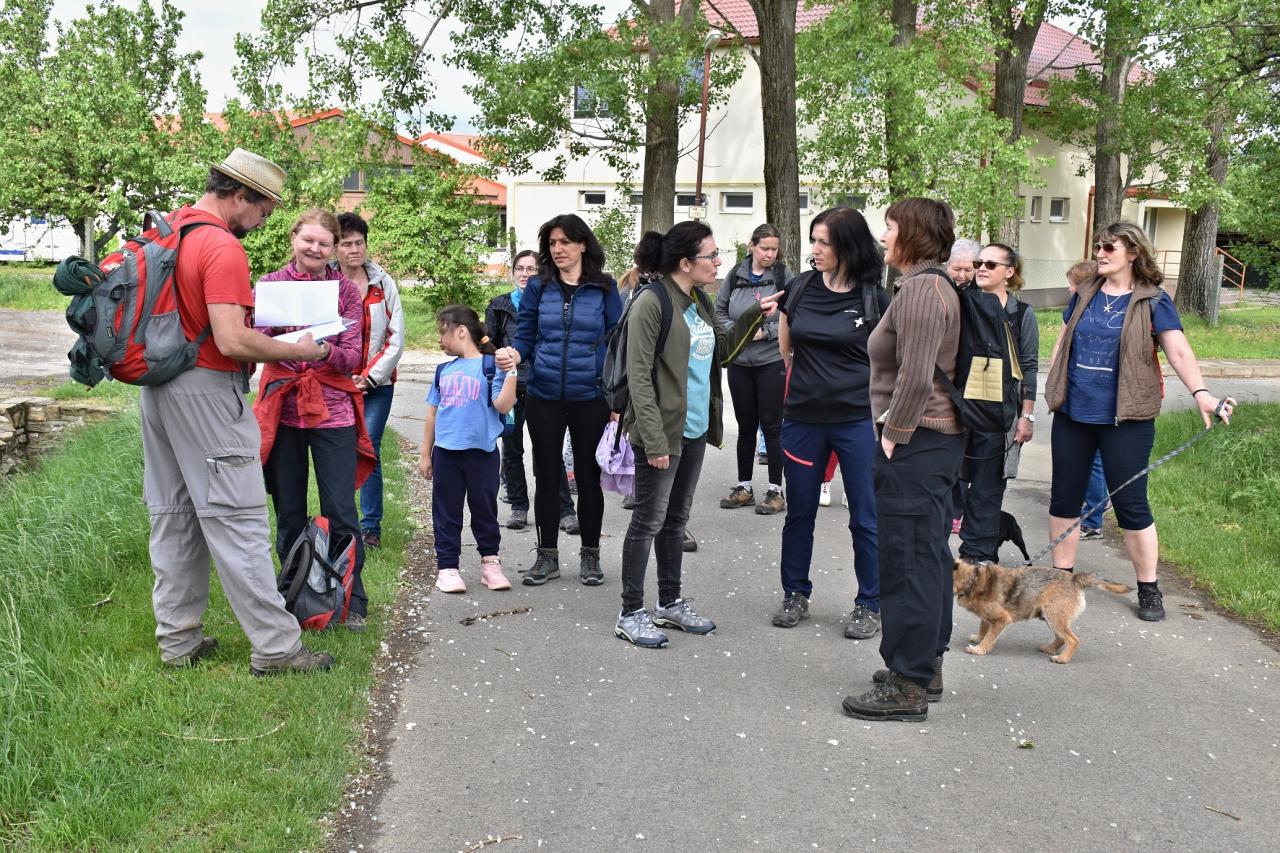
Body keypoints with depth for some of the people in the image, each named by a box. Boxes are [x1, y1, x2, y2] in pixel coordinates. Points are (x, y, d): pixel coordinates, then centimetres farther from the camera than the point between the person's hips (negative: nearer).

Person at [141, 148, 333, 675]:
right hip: (205, 391, -9)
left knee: (173, 515, 13)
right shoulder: (223, 248, -18)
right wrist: (297, 350, -13)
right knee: (237, 518, -5)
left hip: (157, 385, 9)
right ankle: (275, 647, 0)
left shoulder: (167, 229, 10)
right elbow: (232, 342, -25)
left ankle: (177, 640, 21)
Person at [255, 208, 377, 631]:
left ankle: (351, 601, 12)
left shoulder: (346, 289, 4)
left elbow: (353, 357, -3)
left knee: (340, 513, -2)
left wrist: (326, 351, -24)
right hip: (282, 410, 1)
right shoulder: (270, 284, 5)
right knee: (289, 515, 7)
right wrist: (283, 342, -25)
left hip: (333, 411, -1)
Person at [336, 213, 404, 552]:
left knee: (369, 452, -5)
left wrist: (369, 378, -5)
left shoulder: (383, 284, 4)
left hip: (376, 384, 0)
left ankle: (371, 527, 4)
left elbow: (396, 340, 2)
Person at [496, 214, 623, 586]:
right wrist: (513, 353, -21)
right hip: (544, 398, 1)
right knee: (546, 477, 9)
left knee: (588, 477, 9)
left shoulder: (604, 289, -1)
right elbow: (525, 335, 3)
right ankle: (547, 556, 21)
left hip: (591, 399, -1)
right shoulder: (538, 287, 2)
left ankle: (590, 555, 23)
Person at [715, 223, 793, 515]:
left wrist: (766, 332, -17)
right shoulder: (735, 276, 2)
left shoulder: (785, 278, -7)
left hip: (772, 362, -3)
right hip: (739, 362, 3)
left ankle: (776, 489, 12)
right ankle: (744, 487, 24)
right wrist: (735, 329, -8)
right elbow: (720, 311, 8)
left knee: (771, 425, 2)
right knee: (745, 425, 13)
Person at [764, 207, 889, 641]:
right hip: (803, 420, 3)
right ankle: (796, 594, 28)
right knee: (800, 512, 13)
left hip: (858, 421, -3)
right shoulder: (800, 288, 1)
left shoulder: (875, 298, -7)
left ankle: (869, 605, 18)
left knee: (866, 517, 4)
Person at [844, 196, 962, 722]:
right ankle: (925, 666, 27)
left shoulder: (920, 289, -16)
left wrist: (892, 437, -15)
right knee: (928, 556, 16)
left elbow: (915, 378, -24)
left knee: (907, 561, -6)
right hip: (937, 441, 11)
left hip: (915, 446, -11)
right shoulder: (934, 285, 16)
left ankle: (907, 687, 1)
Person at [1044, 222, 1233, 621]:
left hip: (1125, 419, -4)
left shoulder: (1153, 301, -4)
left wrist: (1200, 392, -30)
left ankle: (1149, 590, 15)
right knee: (1064, 497, 10)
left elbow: (1179, 352, -14)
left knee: (1130, 504, 1)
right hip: (1073, 414, 5)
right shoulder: (1084, 295, 9)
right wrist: (1053, 387, 8)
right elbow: (1063, 343, 18)